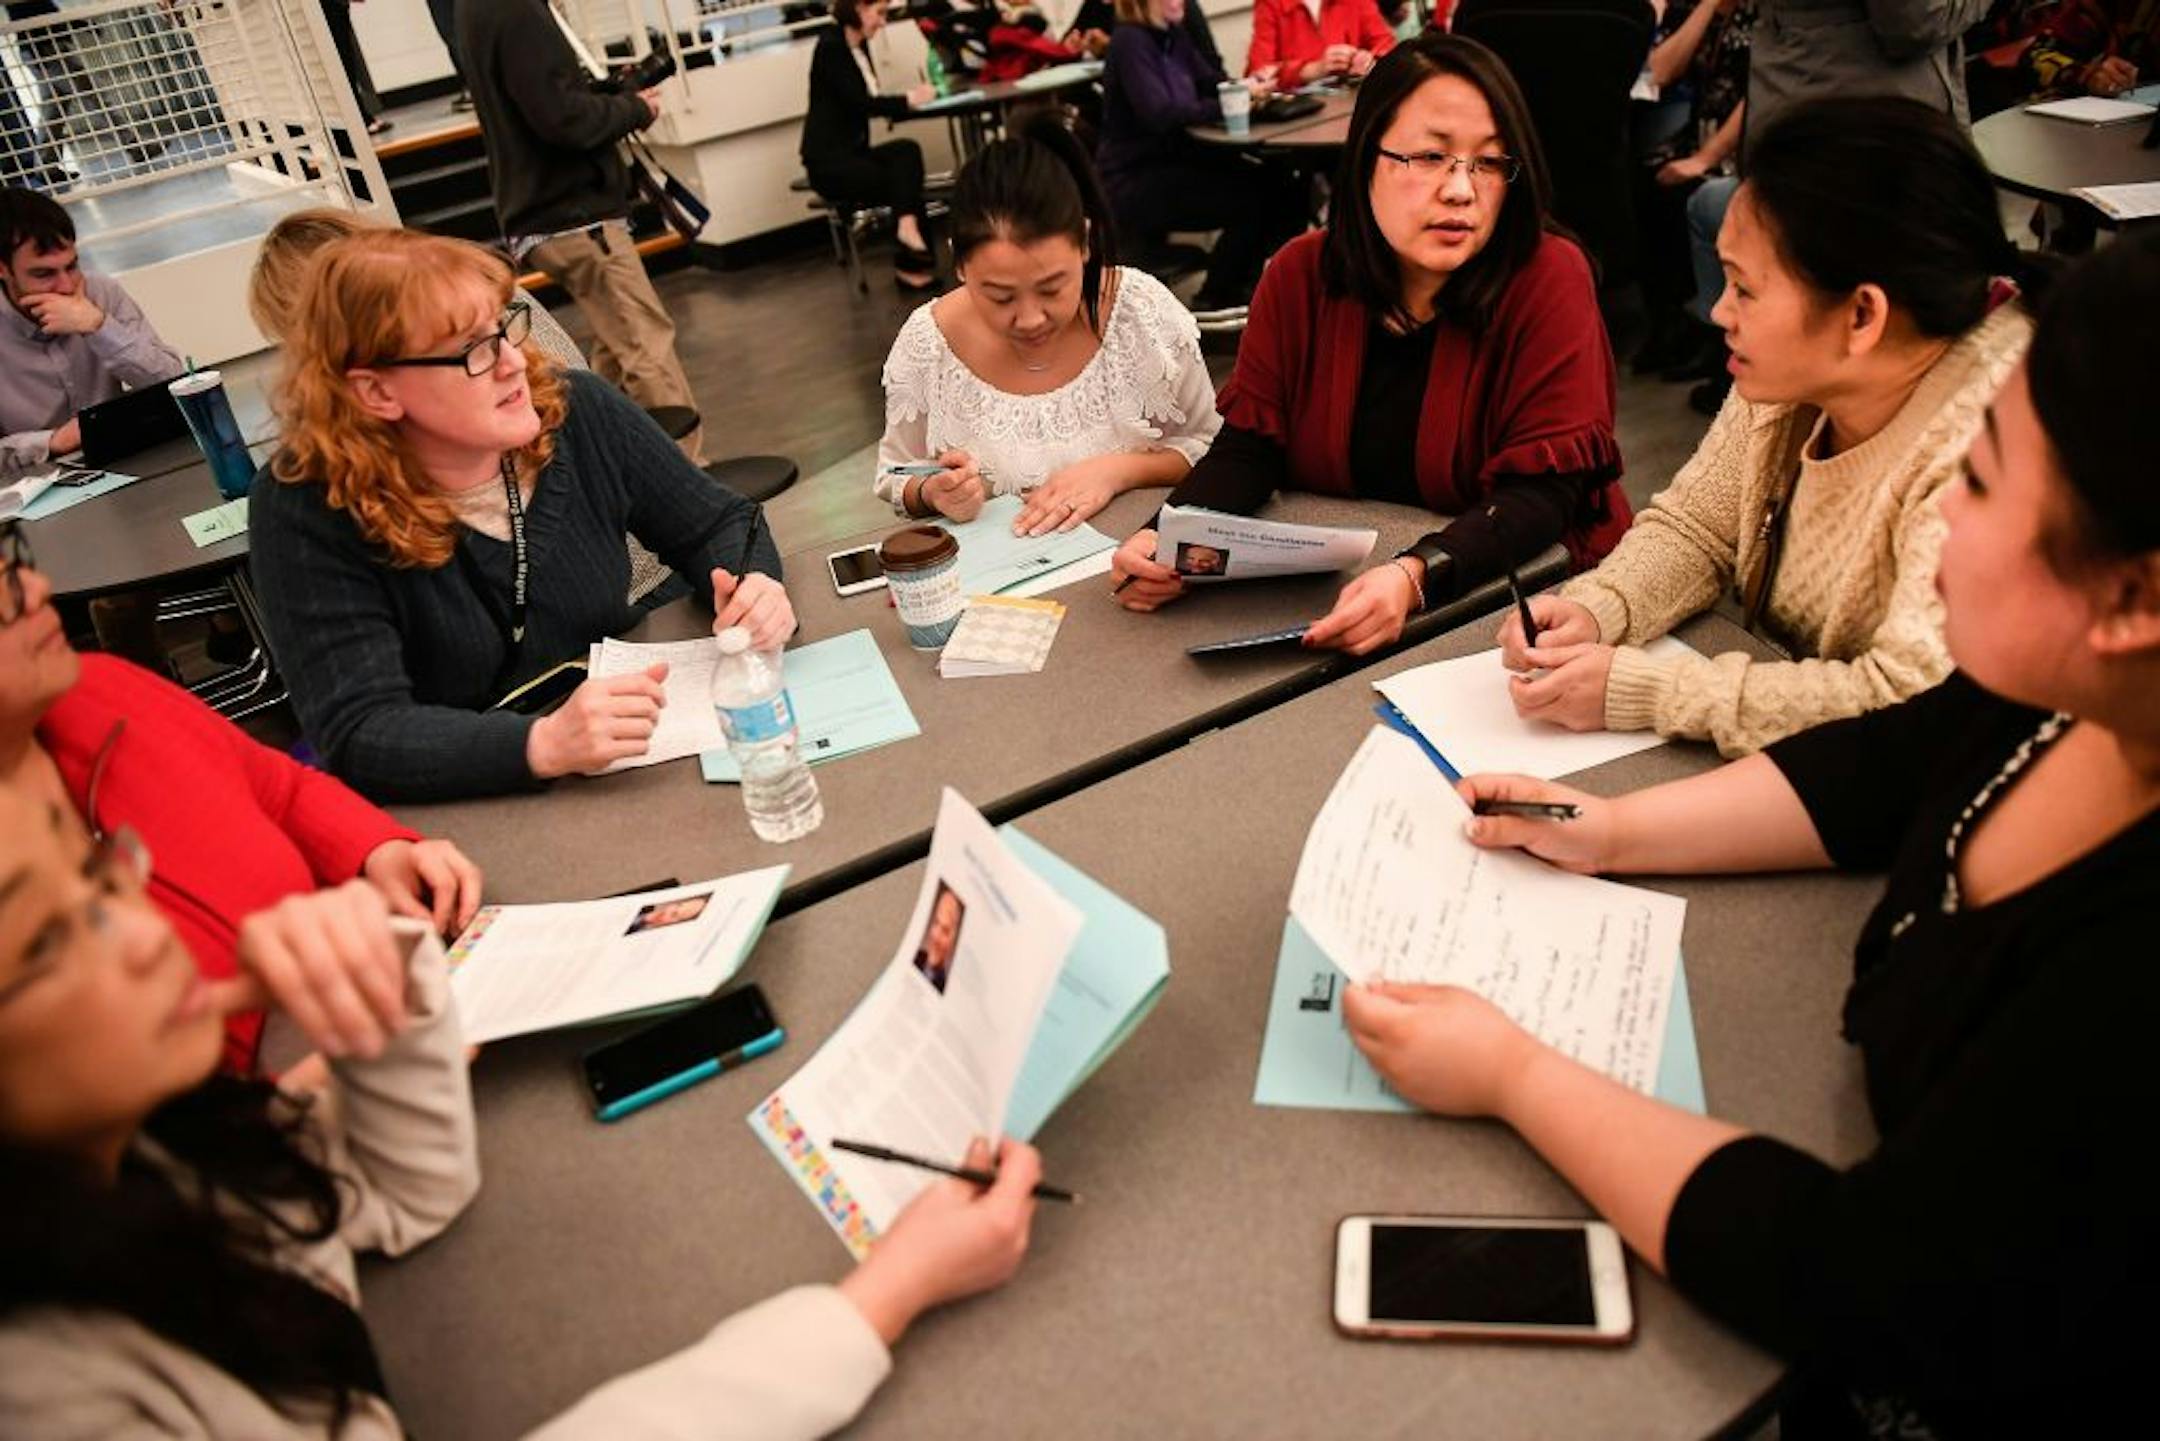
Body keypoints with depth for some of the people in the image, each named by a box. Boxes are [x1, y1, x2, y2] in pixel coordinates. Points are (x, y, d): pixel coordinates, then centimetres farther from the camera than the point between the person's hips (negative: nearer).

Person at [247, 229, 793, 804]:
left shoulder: (580, 412, -7)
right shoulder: (304, 510, -17)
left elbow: (717, 522, 7)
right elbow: (359, 734, -24)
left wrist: (753, 586, -16)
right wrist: (547, 745, -40)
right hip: (460, 810, -4)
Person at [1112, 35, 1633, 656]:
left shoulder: (1549, 280, -13)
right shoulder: (1301, 274, -2)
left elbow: (1543, 492, -17)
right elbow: (1248, 447, 0)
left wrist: (1418, 575, -36)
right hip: (1333, 592, 3)